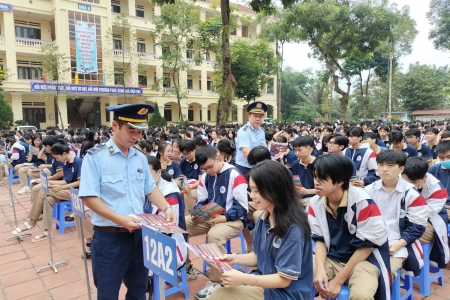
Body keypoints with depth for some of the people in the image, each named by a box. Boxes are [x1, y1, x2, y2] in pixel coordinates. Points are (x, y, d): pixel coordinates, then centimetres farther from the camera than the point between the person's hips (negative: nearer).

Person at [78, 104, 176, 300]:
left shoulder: (140, 158, 5)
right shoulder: (95, 156, -13)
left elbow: (150, 189, 11)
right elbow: (89, 197, -17)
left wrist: (166, 207, -7)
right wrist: (120, 220, -25)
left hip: (139, 233, 5)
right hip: (109, 237, -5)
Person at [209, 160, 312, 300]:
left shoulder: (293, 230, -25)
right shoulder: (263, 219, -1)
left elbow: (284, 280, -20)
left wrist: (244, 279, -26)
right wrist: (235, 258, -7)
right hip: (263, 281, 7)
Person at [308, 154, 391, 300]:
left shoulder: (363, 202, -22)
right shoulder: (315, 203, -8)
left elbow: (367, 245, -15)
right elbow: (319, 239, 2)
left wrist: (338, 280, -15)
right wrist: (320, 269, -16)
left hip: (364, 259, -4)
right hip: (330, 258, 4)